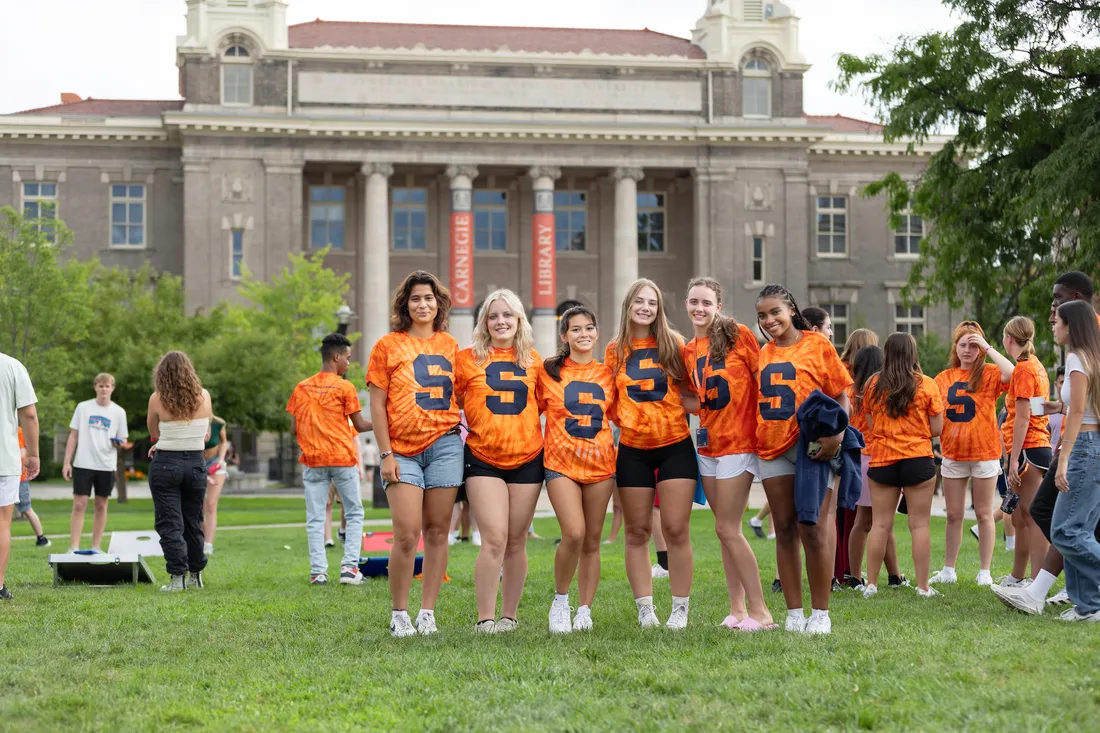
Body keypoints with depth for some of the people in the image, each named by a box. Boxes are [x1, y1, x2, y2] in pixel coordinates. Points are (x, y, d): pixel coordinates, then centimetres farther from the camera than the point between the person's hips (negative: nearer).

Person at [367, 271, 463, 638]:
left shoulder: (449, 345, 12)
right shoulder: (388, 345, 2)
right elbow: (377, 405, 0)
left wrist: (465, 430, 6)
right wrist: (386, 453, -6)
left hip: (444, 445, 3)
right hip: (403, 450, -3)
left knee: (437, 532, 2)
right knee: (407, 534, -11)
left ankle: (428, 612, 9)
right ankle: (399, 614, 2)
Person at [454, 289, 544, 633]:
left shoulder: (533, 360, 9)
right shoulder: (467, 358, 1)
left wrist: (550, 441, 8)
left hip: (527, 459, 3)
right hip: (483, 459, -3)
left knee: (516, 541, 6)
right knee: (494, 538, -13)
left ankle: (510, 615, 16)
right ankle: (485, 618, -8)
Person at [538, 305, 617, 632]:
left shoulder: (607, 373, 9)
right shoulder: (549, 371, 2)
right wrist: (536, 443, -5)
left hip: (600, 463, 3)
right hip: (561, 461, -3)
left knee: (592, 540, 5)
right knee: (574, 533, -19)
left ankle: (584, 611, 15)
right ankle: (560, 600, 2)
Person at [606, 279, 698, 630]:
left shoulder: (673, 344, 2)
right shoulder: (615, 351, 6)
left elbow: (690, 389, 8)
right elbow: (610, 402, 14)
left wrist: (688, 407, -9)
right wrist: (625, 418, -2)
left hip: (675, 446, -2)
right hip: (633, 451, 2)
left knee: (676, 529, -5)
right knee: (637, 532, 4)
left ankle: (680, 610, 4)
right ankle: (645, 610, 12)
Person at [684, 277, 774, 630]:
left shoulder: (738, 334, -9)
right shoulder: (688, 351, 10)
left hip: (738, 444, -7)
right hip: (708, 444, 7)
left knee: (727, 529, -10)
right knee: (725, 529, 9)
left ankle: (759, 611, -4)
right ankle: (737, 608, 14)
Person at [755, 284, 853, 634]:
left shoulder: (817, 344, 0)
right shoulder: (764, 353, 13)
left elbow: (841, 396, -2)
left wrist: (836, 434, -17)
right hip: (772, 448, 5)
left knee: (812, 529, -8)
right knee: (785, 530, 6)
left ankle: (820, 614, 0)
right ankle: (794, 613, 11)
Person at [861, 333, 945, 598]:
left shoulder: (873, 385, -1)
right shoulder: (926, 385, -5)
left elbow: (870, 424, 4)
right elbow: (936, 428, -3)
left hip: (881, 460, 2)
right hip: (918, 459, -2)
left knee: (880, 524, 8)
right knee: (919, 524, 3)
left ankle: (871, 584, 9)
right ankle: (923, 586, 3)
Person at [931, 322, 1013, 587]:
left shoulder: (989, 374, -5)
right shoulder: (943, 378, 7)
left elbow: (1010, 374, -26)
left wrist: (987, 347, -19)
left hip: (984, 453, -3)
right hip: (953, 453, 3)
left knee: (984, 514, 4)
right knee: (953, 515, 9)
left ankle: (984, 572, 10)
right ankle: (948, 570, 17)